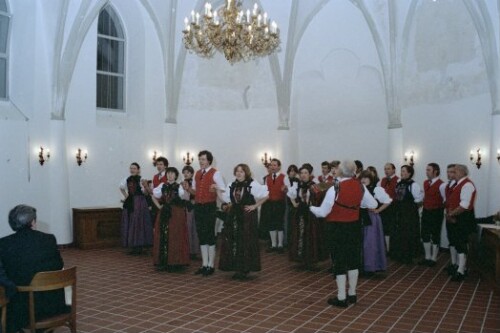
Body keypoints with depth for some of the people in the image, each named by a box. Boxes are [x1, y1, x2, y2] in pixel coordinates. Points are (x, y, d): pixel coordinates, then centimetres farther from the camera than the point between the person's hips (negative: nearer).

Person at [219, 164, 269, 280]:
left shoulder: (252, 184, -8)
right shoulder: (232, 186, 8)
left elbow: (266, 195, -8)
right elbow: (227, 200, 22)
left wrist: (255, 206, -9)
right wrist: (227, 205, 2)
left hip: (248, 216, -5)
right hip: (234, 216, 5)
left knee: (247, 242, -1)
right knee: (233, 242, 5)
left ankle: (246, 269, 11)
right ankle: (237, 269, 16)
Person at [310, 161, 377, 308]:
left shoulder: (334, 189, -19)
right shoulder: (360, 186, -4)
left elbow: (323, 212, -14)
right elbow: (373, 204, 8)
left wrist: (311, 207, 5)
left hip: (337, 228, -5)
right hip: (354, 226, 5)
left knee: (340, 260, 4)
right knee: (353, 259, 15)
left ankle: (341, 298, 10)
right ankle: (352, 294, 27)